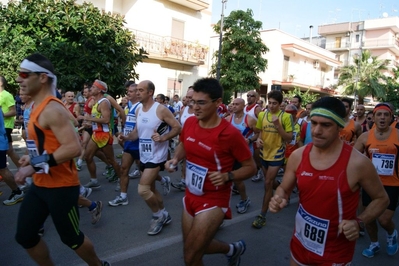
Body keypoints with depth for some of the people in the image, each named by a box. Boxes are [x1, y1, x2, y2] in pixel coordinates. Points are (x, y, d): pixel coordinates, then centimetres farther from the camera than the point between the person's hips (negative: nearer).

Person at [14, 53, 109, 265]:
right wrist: (32, 157, 8)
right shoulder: (38, 106, 9)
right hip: (40, 184, 9)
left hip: (60, 186, -9)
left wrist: (35, 166, -27)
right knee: (24, 236, 16)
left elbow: (73, 148, -31)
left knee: (70, 238, 8)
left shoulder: (52, 110, -21)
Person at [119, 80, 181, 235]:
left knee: (143, 190, -14)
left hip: (156, 156, -8)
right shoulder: (138, 111, 7)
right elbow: (137, 132, 14)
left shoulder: (161, 109, -15)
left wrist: (163, 138, -26)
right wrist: (126, 137, -5)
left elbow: (177, 128, -13)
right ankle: (163, 215, 35)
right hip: (144, 156, 8)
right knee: (150, 189, 17)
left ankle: (158, 215, 10)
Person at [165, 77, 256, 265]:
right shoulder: (189, 123, -6)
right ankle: (233, 249, 49)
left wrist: (227, 176, -29)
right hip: (191, 196, 7)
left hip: (214, 201, -7)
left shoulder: (230, 134, -23)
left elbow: (251, 167, -13)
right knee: (193, 248, 24)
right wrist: (175, 159, -5)